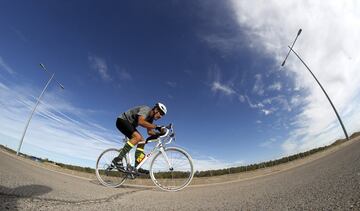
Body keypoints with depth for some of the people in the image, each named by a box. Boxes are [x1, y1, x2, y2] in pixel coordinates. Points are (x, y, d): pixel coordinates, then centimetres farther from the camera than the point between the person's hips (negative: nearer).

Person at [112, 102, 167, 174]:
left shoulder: (151, 117, 2)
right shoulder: (146, 109, -24)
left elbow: (150, 132, 3)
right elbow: (141, 122, -42)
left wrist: (159, 133, -13)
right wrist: (156, 127, -40)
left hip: (129, 124, 10)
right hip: (122, 120, -10)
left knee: (142, 141, -1)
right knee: (137, 137, -29)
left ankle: (137, 166, 0)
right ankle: (118, 159, -25)